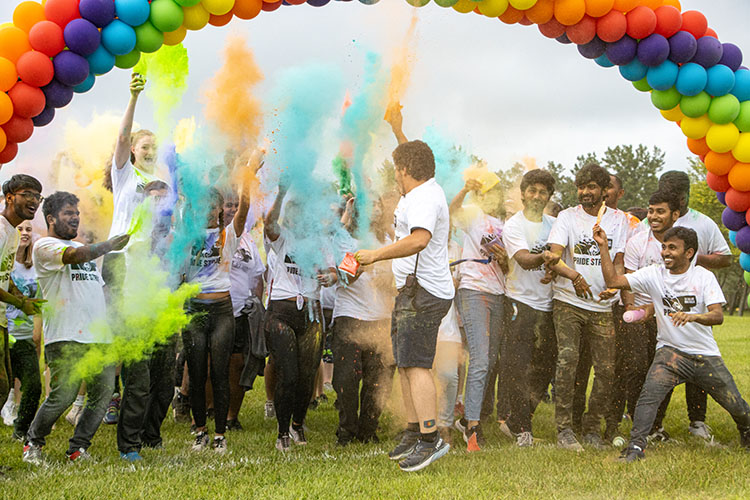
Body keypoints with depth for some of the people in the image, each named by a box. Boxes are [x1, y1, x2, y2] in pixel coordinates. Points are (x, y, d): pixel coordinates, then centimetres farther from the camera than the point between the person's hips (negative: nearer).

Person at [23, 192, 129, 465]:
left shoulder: (85, 248, 27)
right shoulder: (44, 246, 2)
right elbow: (73, 255, -19)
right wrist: (108, 245, -25)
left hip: (99, 337, 7)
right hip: (66, 337, -7)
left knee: (102, 395, -2)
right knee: (62, 396, -12)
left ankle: (77, 450, 11)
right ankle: (33, 444, 9)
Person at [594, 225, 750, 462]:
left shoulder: (704, 276, -4)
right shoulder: (654, 275, 0)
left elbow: (718, 315, -16)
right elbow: (613, 280, -7)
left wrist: (692, 316, -36)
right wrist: (603, 246, -15)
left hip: (706, 354, 0)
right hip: (671, 351, 0)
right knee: (649, 393, -25)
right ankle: (636, 447, -20)